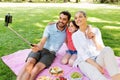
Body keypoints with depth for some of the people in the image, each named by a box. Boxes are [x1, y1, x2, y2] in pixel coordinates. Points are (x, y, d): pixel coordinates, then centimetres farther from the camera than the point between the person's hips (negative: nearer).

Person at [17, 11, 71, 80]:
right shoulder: (49, 27, -4)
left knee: (37, 67, -29)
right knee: (29, 63, -29)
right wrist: (39, 46, -36)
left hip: (50, 53, 0)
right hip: (41, 49, 1)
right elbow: (43, 41, -15)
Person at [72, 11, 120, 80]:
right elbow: (82, 53, -9)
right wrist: (96, 65, -22)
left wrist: (94, 38, -19)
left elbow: (102, 49, -2)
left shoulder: (95, 30, 4)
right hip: (84, 61, -3)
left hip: (97, 59, 3)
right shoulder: (75, 36, 1)